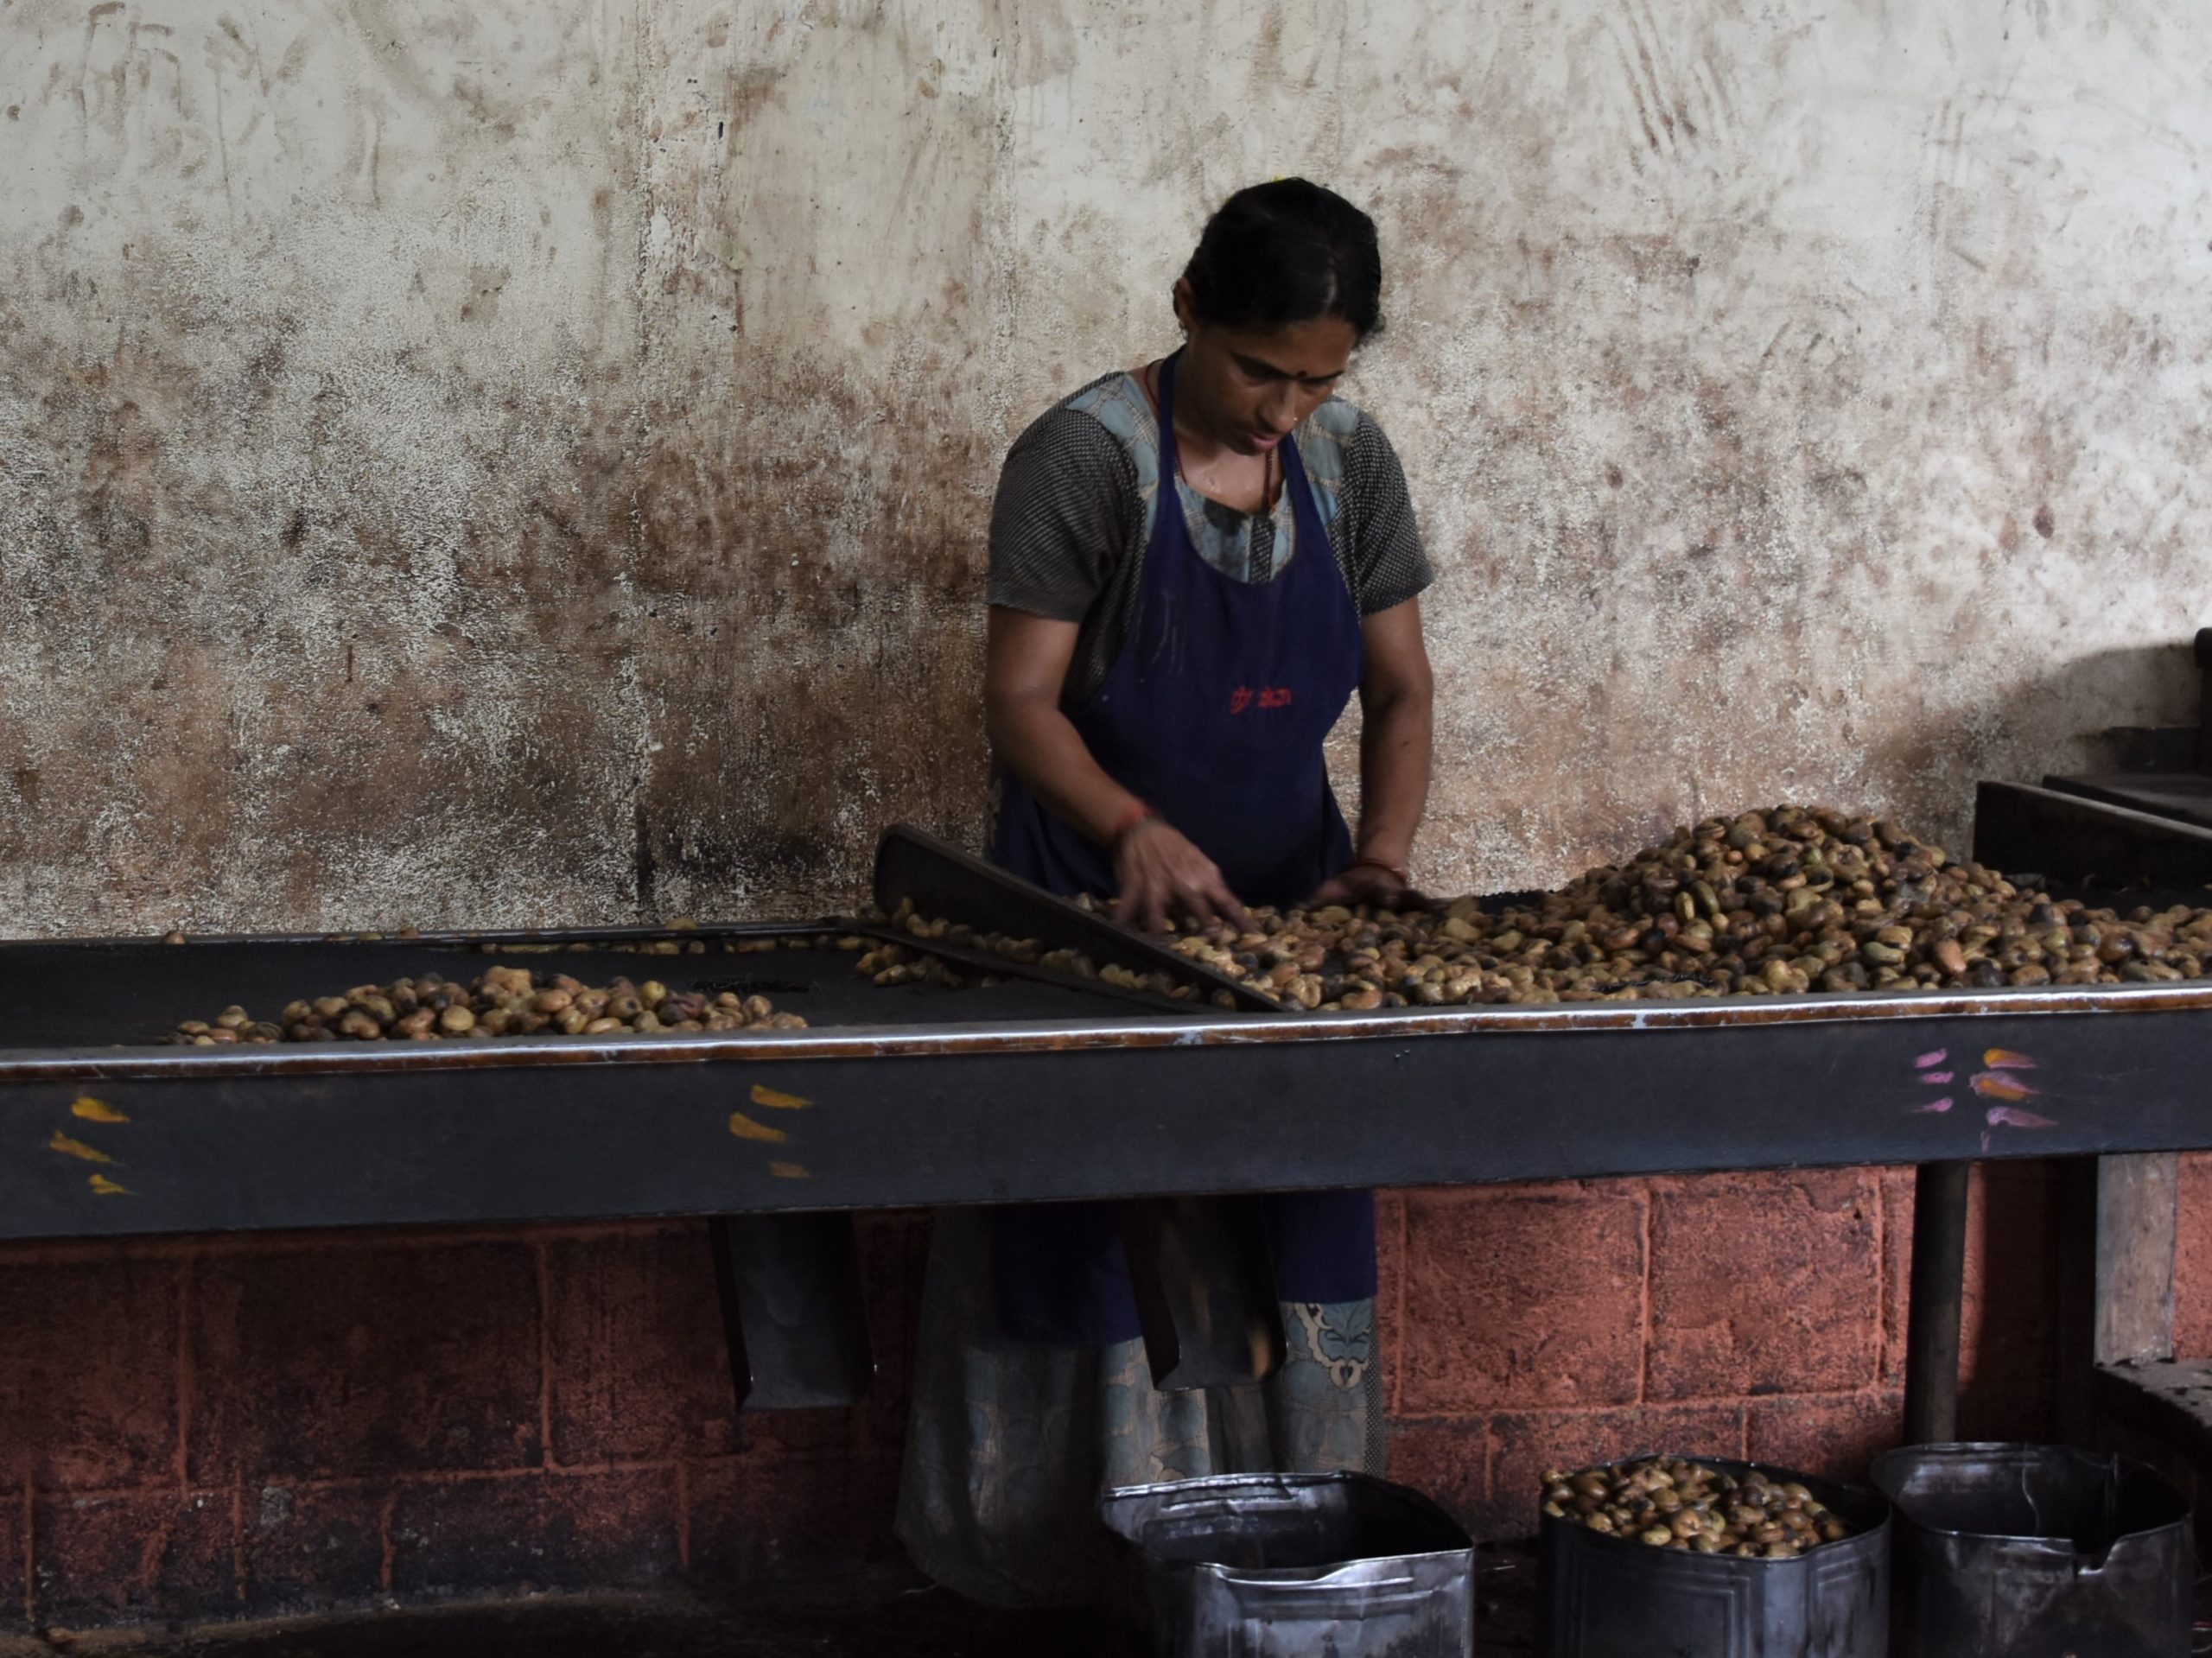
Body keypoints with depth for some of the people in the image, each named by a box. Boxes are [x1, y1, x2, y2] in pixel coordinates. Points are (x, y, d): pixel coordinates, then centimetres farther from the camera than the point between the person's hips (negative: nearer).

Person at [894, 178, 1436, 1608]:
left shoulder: (1352, 462, 0)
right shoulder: (1087, 457, -15)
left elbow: (1399, 690, 5)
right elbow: (1021, 700, -17)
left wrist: (1386, 844, -14)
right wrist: (1132, 826, -35)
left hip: (1288, 899, 5)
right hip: (1103, 905, -5)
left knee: (1296, 1245, 9)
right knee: (1096, 1248, -1)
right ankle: (1082, 1566, 11)